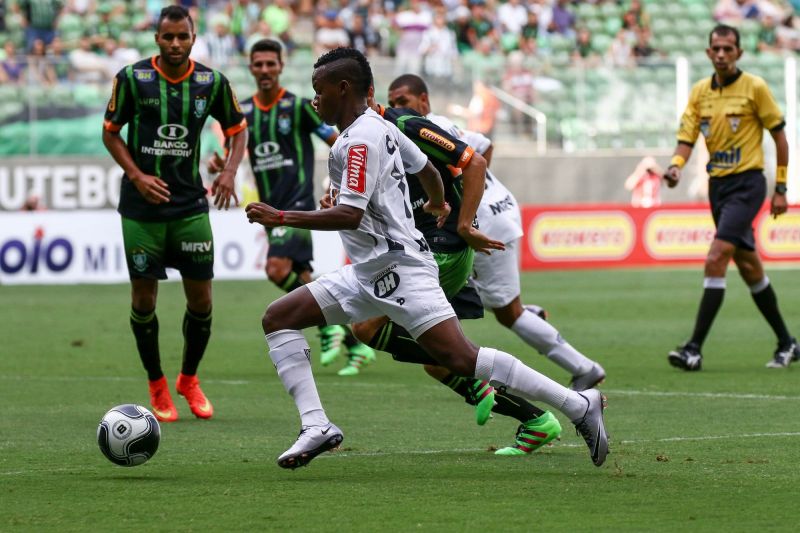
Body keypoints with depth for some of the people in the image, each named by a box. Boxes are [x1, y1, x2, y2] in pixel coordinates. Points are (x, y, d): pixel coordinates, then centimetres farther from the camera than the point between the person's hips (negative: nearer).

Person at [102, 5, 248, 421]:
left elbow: (236, 129, 12)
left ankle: (189, 380, 24)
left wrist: (229, 171, -6)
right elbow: (110, 132, 2)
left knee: (201, 297, 1)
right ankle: (157, 387, 19)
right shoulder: (132, 78, -7)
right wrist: (137, 176, -10)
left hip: (190, 205, 2)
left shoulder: (212, 83, -1)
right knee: (143, 296, 2)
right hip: (141, 209, -2)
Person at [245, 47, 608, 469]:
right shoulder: (379, 126, 13)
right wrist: (438, 204, 48)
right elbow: (426, 168, 27)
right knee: (278, 319, 5)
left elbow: (349, 215, -24)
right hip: (368, 272, 11)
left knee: (461, 359, -16)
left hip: (398, 267, -11)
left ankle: (579, 406, -10)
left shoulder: (360, 140, -16)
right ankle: (316, 426, -5)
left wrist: (281, 218, -20)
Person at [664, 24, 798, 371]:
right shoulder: (699, 92, 7)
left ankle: (695, 348, -21)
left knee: (716, 260, -18)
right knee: (748, 266, 13)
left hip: (747, 183, -6)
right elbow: (686, 138, 1)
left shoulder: (755, 87, -7)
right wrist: (676, 166, -21)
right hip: (717, 184, 6)